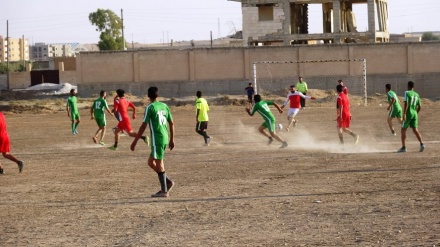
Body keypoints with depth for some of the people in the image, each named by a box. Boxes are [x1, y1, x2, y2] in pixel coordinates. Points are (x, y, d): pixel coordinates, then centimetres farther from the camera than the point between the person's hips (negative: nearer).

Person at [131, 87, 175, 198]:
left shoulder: (150, 107, -8)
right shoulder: (164, 106, 11)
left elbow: (143, 126, -11)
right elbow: (171, 123, 14)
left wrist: (135, 142, -7)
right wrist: (171, 139, 22)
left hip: (157, 139, -7)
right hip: (165, 138, 7)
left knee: (159, 164, -2)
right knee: (151, 162, 16)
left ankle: (164, 191, -1)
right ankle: (167, 182, 11)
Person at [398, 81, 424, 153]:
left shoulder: (407, 93, -7)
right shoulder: (417, 95, 11)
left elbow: (406, 103, -18)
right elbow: (419, 107, 12)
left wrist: (404, 114, -21)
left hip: (408, 114, -5)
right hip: (414, 114, 5)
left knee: (403, 130, 6)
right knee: (415, 130, 4)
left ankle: (403, 147, 5)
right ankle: (421, 144, -16)